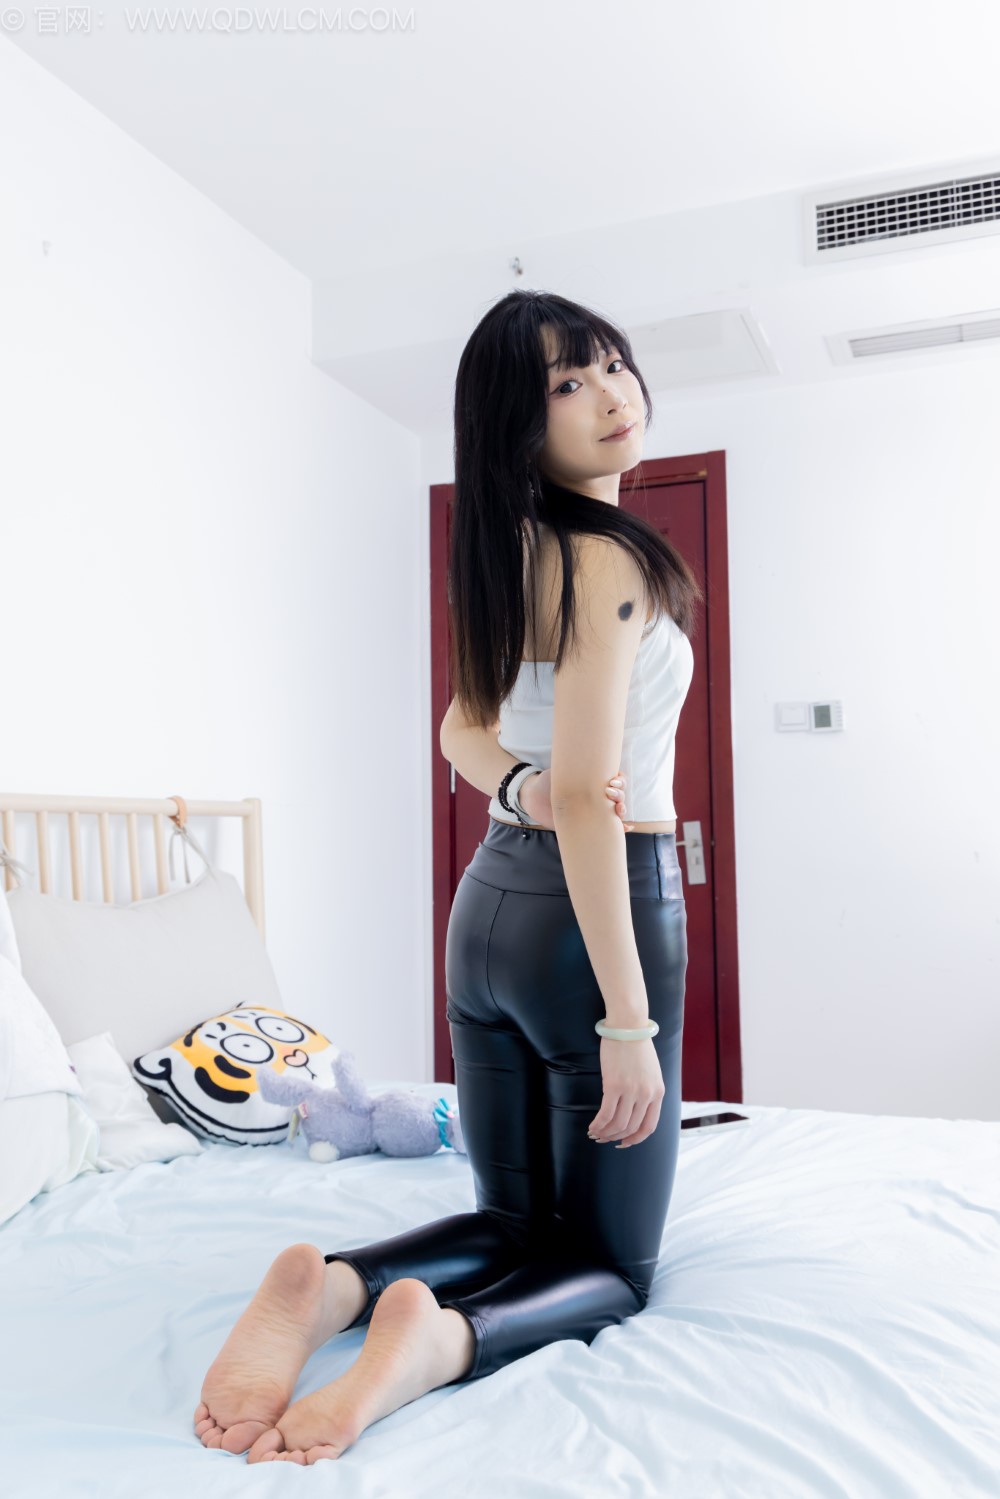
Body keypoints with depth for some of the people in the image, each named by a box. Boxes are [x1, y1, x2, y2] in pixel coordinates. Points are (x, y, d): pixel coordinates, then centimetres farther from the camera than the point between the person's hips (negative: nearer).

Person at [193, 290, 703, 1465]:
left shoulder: (508, 553, 9)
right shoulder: (609, 562, -16)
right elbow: (586, 799, -22)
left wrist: (523, 785, -8)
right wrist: (630, 1021, -19)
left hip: (490, 898, 8)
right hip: (600, 907, -8)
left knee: (516, 1219, 21)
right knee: (610, 1264, 8)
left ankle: (331, 1281, -3)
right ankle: (444, 1332, -19)